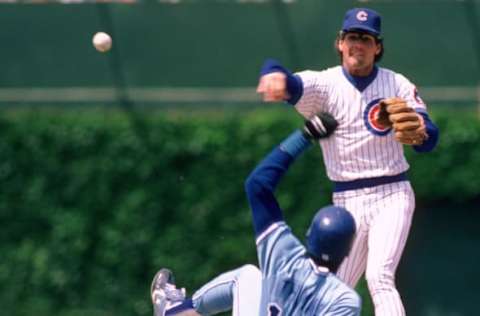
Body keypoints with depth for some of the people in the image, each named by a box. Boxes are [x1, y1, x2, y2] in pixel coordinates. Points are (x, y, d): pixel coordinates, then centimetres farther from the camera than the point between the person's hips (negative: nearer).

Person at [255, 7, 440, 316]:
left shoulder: (398, 85, -1)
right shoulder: (324, 84, -3)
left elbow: (430, 139, -12)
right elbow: (291, 85, -25)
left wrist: (418, 134, -38)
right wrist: (275, 75, -51)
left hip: (392, 195, -2)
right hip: (347, 201, 2)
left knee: (379, 278, -20)